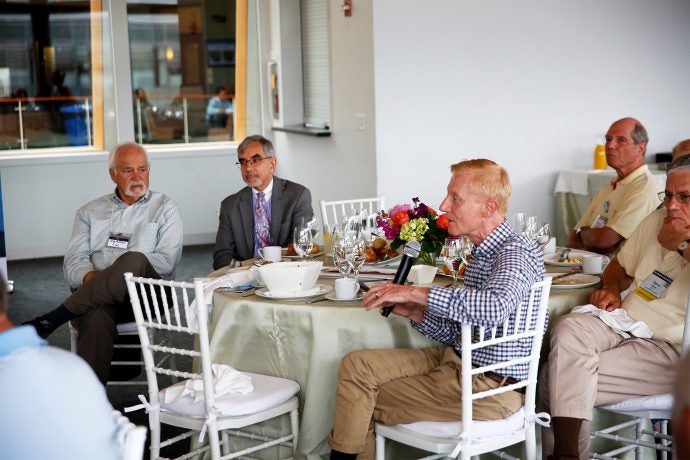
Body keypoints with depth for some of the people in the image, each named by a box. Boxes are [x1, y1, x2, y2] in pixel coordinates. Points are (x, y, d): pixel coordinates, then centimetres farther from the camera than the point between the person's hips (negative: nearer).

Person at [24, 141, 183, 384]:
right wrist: (91, 278, -15)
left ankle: (50, 320, -31)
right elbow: (73, 261, 9)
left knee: (134, 260, -36)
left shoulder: (165, 209, 13)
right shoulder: (90, 212, 21)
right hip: (93, 297, 1)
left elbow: (167, 261, -1)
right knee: (96, 319, -36)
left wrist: (120, 269, -11)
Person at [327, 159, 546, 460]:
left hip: (490, 388, -9)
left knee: (366, 403, -3)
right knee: (357, 365, 2)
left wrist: (417, 293, -30)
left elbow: (493, 307, -38)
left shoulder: (516, 252, -17)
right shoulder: (482, 253, 14)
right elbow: (459, 330, 12)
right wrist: (414, 312, -5)